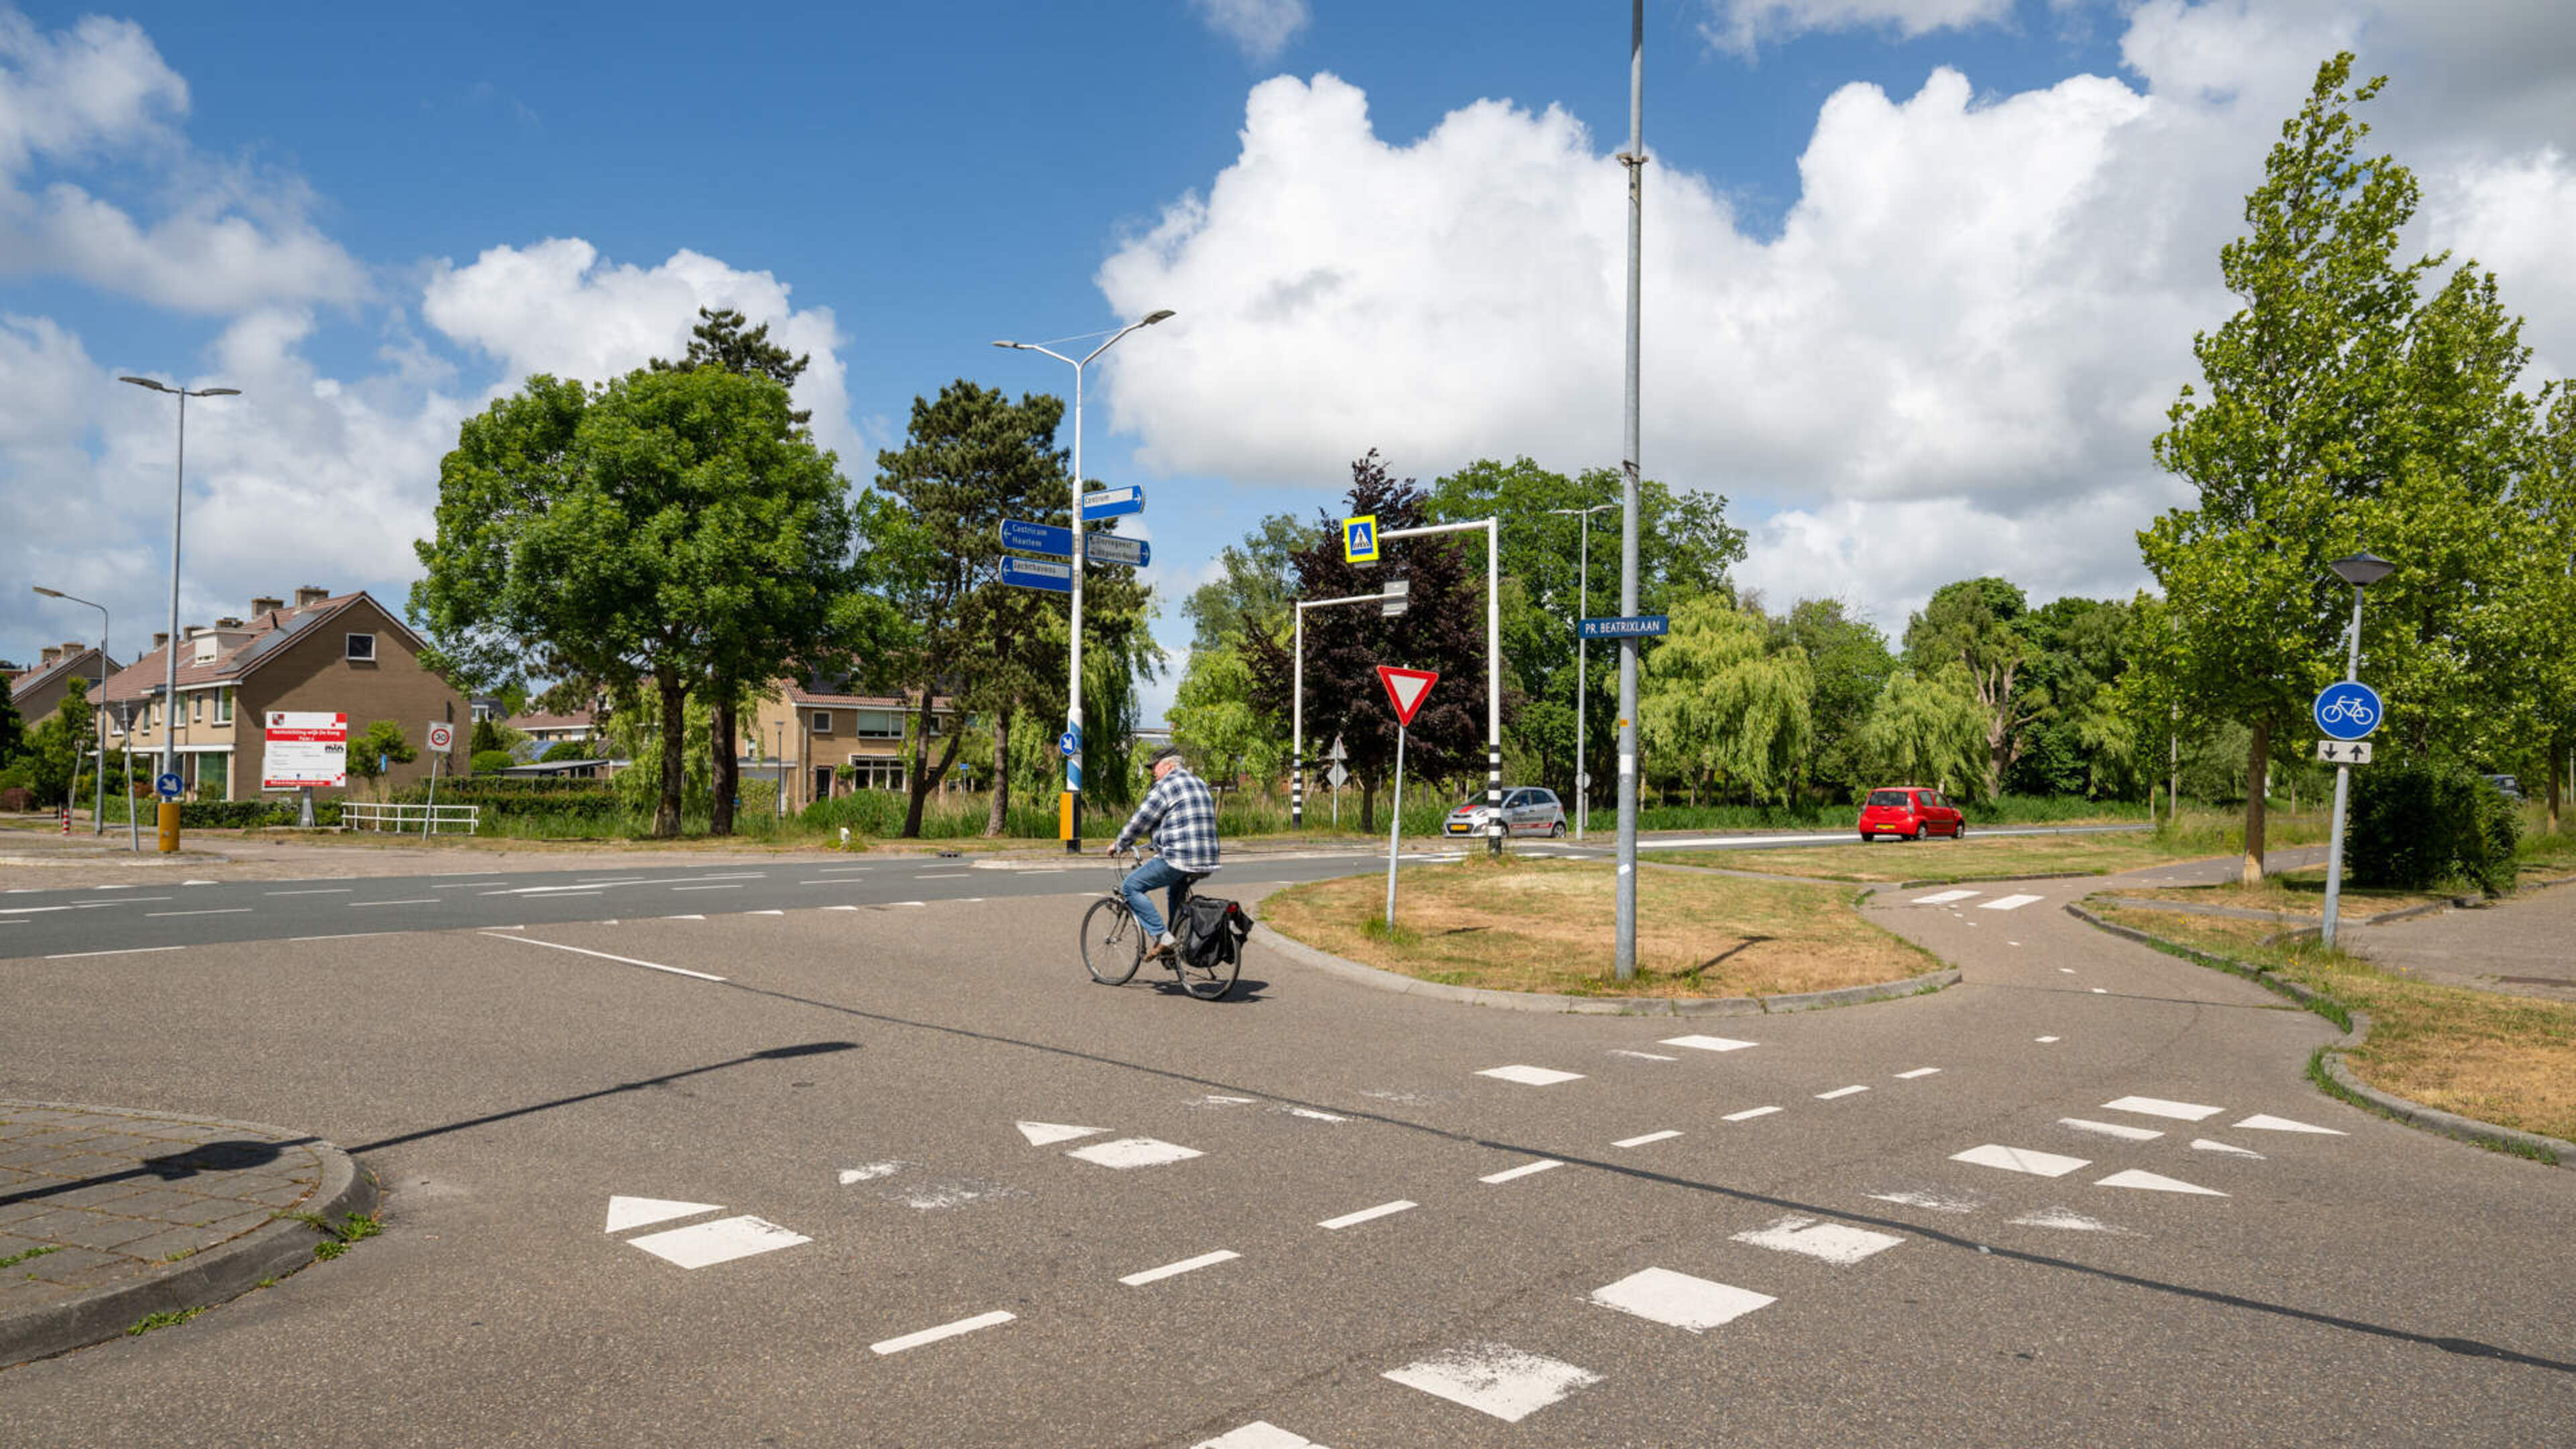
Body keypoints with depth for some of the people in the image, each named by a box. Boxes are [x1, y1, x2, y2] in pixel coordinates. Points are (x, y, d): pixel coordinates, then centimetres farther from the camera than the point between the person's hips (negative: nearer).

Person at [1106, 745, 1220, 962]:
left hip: (1179, 858, -9)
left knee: (1132, 887, 0)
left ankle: (1162, 937, -8)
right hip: (1207, 862, 9)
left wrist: (1118, 845, 12)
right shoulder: (1200, 784, 21)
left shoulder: (1166, 786, -5)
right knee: (1175, 891, 34)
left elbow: (1139, 821, -2)